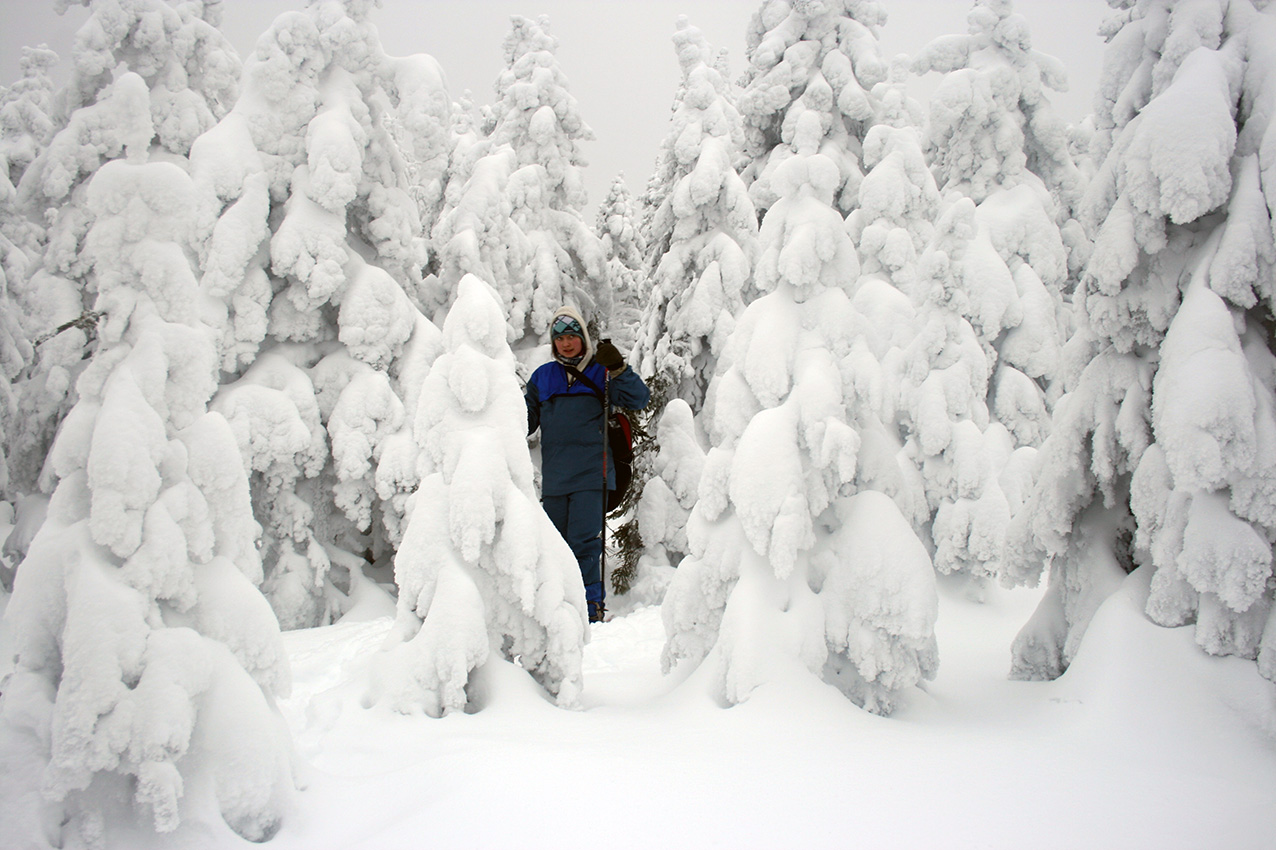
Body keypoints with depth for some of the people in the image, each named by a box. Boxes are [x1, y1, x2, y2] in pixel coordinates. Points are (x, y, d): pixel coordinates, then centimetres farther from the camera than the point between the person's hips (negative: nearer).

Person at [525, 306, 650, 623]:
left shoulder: (601, 372, 6)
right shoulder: (542, 377, 16)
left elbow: (638, 400, -4)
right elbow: (527, 419, 24)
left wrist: (618, 369, -16)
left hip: (591, 476, -4)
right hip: (554, 477, 4)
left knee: (583, 542, -11)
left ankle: (591, 605, -2)